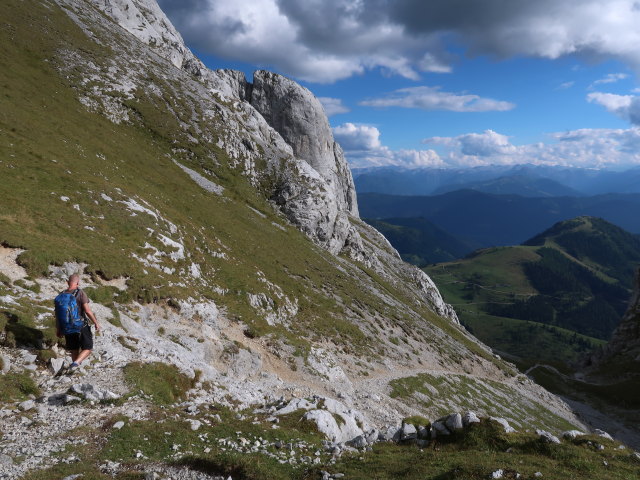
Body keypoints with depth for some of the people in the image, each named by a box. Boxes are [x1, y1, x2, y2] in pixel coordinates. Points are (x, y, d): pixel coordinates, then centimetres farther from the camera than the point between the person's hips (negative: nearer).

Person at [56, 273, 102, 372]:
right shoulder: (80, 293, -14)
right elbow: (88, 311, -18)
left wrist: (58, 330, 15)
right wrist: (96, 324, -9)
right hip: (82, 327, -5)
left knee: (74, 350, 19)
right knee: (87, 348, 8)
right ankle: (75, 363, -14)